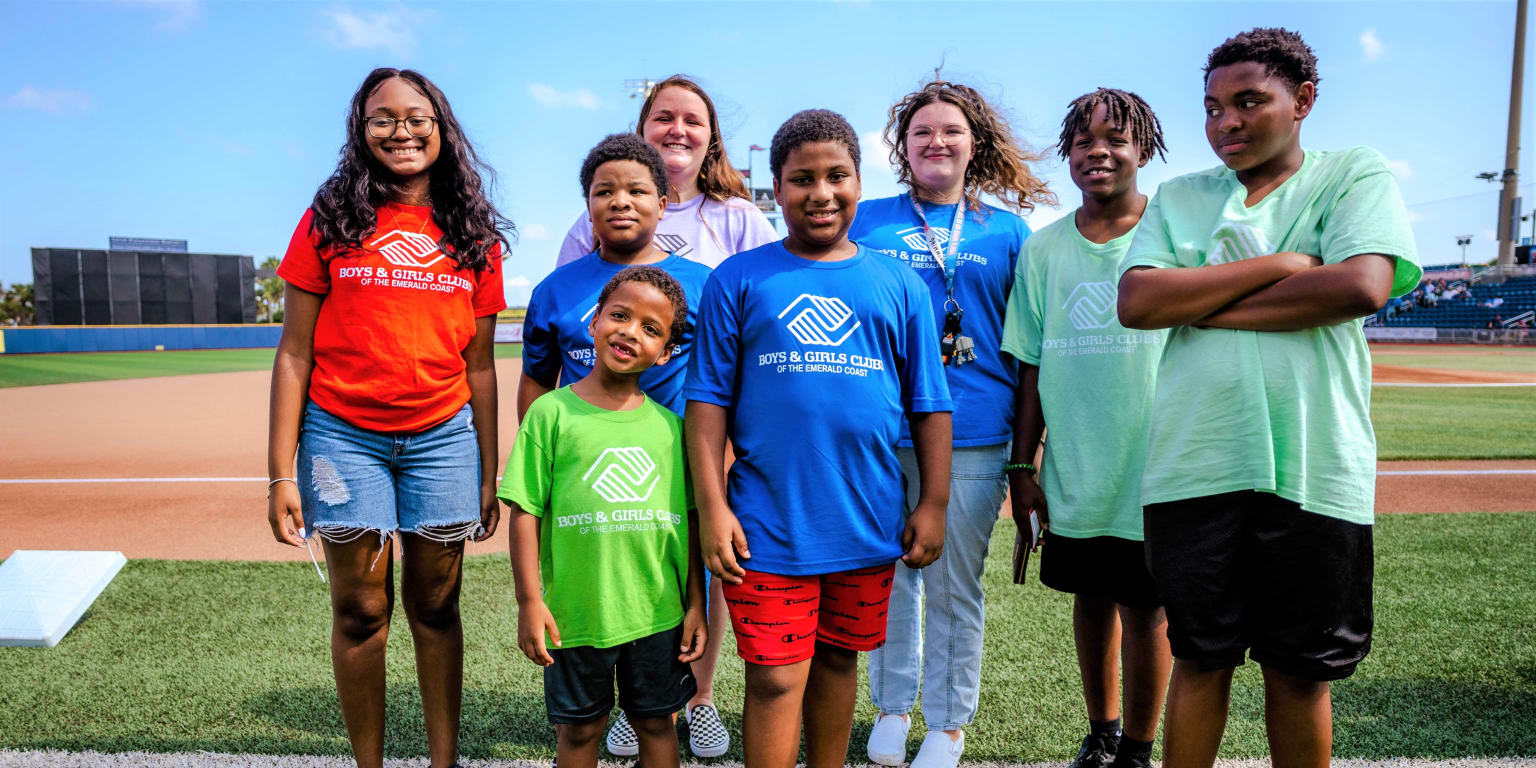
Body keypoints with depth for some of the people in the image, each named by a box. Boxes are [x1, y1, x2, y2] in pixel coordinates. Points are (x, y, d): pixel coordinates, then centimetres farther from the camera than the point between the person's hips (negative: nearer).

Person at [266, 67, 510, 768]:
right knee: (360, 609, 6)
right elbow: (295, 354, -1)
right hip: (344, 435, -1)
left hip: (443, 438, 1)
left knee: (435, 605, 9)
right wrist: (281, 474, -5)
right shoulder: (331, 219, 0)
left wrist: (488, 475, 6)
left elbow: (478, 364, 7)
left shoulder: (475, 235, 5)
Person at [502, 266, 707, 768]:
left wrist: (696, 604, 4)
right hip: (576, 613, -2)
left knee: (657, 724, 18)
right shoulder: (551, 412, -7)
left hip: (659, 612, 2)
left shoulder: (668, 424, 1)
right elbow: (526, 511, -6)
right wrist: (530, 601, -8)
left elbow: (689, 520, 5)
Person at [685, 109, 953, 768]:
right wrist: (711, 506, -8)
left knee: (838, 660, 18)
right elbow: (708, 400, -2)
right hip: (767, 525, -2)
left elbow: (929, 406, 8)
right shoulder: (737, 280, 0)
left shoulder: (899, 286, 6)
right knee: (775, 680, 2)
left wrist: (933, 503, 4)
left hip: (869, 523, 3)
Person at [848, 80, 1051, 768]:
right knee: (889, 574, 10)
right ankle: (891, 706, 30)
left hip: (971, 435, 0)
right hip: (878, 433, 1)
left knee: (954, 585, 7)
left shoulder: (1008, 231, 10)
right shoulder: (866, 221, 10)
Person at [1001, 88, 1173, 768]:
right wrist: (1021, 467, 5)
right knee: (1091, 598, 15)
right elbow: (1031, 366, 7)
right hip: (1072, 470, 3)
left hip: (1154, 468, -3)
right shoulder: (1043, 247, 7)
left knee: (1146, 608, 5)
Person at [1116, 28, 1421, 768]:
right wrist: (1278, 264, -8)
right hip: (1191, 466, 2)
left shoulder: (1357, 174, 5)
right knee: (1199, 659, 11)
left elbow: (1362, 287, -14)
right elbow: (1136, 303, -5)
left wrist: (1201, 306, -8)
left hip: (1312, 470, -1)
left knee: (1300, 671, 11)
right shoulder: (1178, 197, 11)